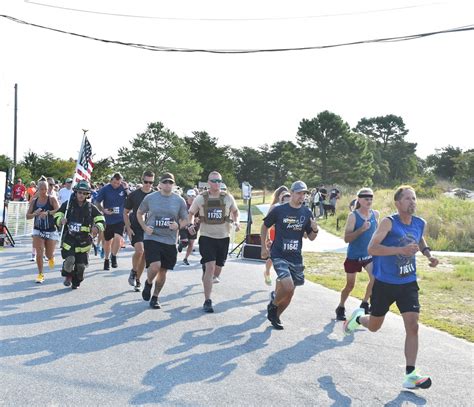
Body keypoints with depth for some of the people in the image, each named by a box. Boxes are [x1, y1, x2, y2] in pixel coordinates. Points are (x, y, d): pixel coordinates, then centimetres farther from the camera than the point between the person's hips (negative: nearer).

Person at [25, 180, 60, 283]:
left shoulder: (52, 199, -7)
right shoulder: (34, 201, 3)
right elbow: (28, 216, 6)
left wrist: (47, 213, -39)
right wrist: (35, 214, -15)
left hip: (51, 231, -2)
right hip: (38, 230, 2)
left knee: (49, 254, 6)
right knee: (39, 253, -9)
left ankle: (51, 258, 44)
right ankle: (40, 274, 5)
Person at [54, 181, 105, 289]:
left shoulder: (91, 208, 4)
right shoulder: (68, 204, 1)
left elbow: (101, 219, 5)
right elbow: (57, 214, 9)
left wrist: (97, 227, -16)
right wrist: (61, 220, -14)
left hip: (83, 239, 1)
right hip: (69, 237, -1)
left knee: (81, 264, 3)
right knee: (69, 259, -17)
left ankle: (76, 282, 30)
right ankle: (68, 275, 16)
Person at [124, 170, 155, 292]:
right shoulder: (134, 195, -2)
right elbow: (126, 213, 5)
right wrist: (128, 228, -4)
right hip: (136, 228, -2)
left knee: (144, 255, 7)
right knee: (139, 250, -22)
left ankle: (137, 279, 23)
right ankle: (133, 271, 4)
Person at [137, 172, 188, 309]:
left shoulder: (179, 201, 2)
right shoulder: (150, 198, 0)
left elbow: (185, 219, 9)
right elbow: (139, 213, 13)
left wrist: (178, 225, -13)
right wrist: (145, 227, -3)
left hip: (170, 241, 2)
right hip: (152, 238, -2)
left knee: (163, 271, 9)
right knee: (155, 266, -20)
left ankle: (155, 297, 30)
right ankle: (148, 283, 14)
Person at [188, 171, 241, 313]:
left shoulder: (228, 197, 2)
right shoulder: (201, 198, -1)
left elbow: (235, 211, 19)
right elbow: (191, 213, 12)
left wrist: (236, 222, 0)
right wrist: (190, 224, -6)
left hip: (224, 237, 3)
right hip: (207, 237, -3)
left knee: (217, 268, 12)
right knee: (210, 267, -15)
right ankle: (207, 301, -11)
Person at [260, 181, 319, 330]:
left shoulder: (307, 213, 4)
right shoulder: (279, 210, -6)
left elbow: (311, 237, 8)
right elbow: (265, 226, 7)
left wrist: (315, 230, -13)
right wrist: (264, 247, 5)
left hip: (296, 258, 4)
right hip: (279, 256, -4)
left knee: (289, 293, 9)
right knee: (288, 287, -22)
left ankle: (276, 316, 31)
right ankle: (273, 304, 8)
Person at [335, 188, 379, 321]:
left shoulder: (375, 214, -2)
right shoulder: (353, 216, -16)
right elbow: (346, 238, -21)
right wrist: (361, 229, -32)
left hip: (369, 254, 3)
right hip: (353, 256, -3)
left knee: (375, 277, -19)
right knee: (350, 285, 8)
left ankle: (365, 303, 2)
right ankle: (340, 308, 31)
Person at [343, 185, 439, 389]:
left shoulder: (420, 223, 0)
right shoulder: (389, 222, -18)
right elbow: (372, 248, -29)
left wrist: (428, 253, 4)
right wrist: (402, 250, -38)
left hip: (408, 283, 4)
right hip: (385, 283, -3)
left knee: (412, 326, -9)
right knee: (374, 326, 13)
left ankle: (411, 375, -3)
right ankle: (357, 318, 49)